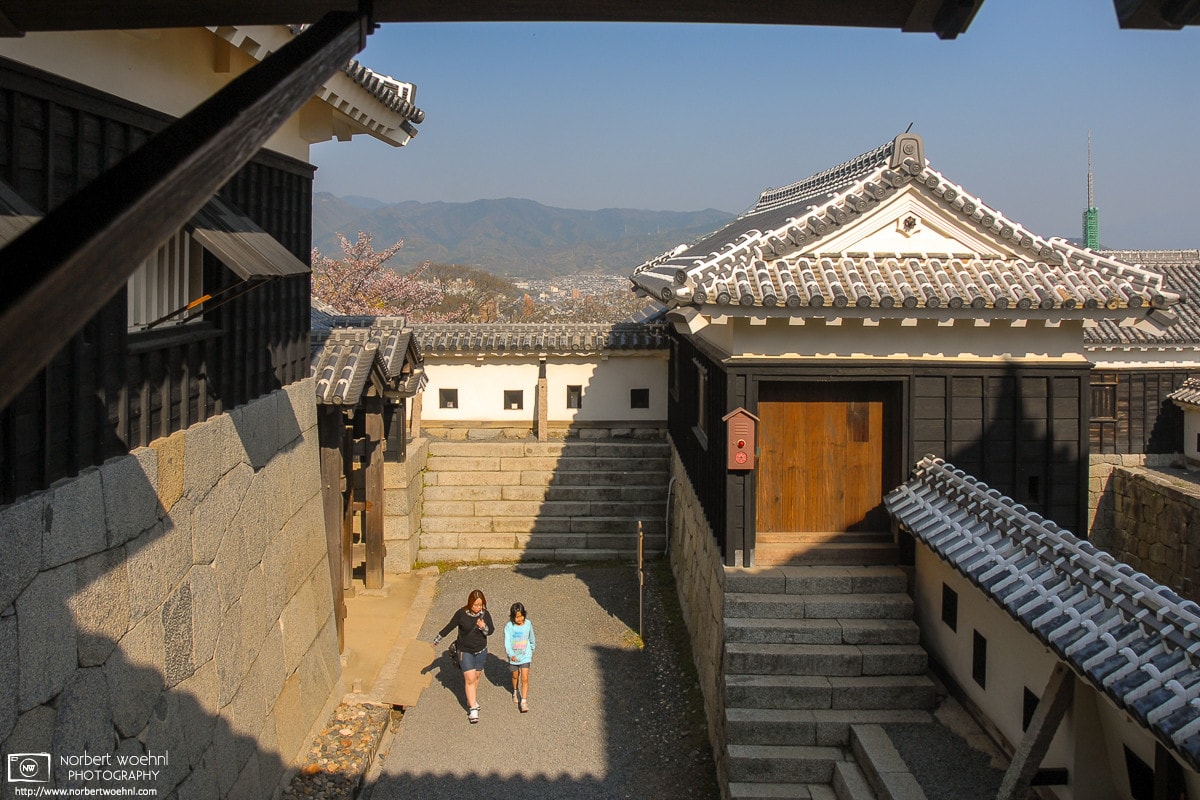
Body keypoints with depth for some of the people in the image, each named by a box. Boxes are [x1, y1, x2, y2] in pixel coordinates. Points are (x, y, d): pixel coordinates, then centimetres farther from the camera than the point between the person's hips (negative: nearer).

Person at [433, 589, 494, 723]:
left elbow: (491, 631, -5)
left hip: (481, 651, 3)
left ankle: (472, 699, 37)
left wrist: (484, 627, -27)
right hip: (465, 652, -3)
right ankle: (473, 709, -5)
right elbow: (450, 626, -3)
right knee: (470, 679, -8)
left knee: (476, 677, 15)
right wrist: (438, 639, 7)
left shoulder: (485, 614, -10)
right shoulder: (461, 614, -16)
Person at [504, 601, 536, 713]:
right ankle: (515, 692, 49)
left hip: (525, 656, 0)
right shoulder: (509, 627, -19)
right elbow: (507, 642, -26)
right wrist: (511, 655, -41)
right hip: (513, 657, 0)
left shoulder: (528, 624, -11)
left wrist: (531, 650, 20)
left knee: (525, 679, -8)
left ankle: (524, 701, -3)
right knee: (515, 676, 22)